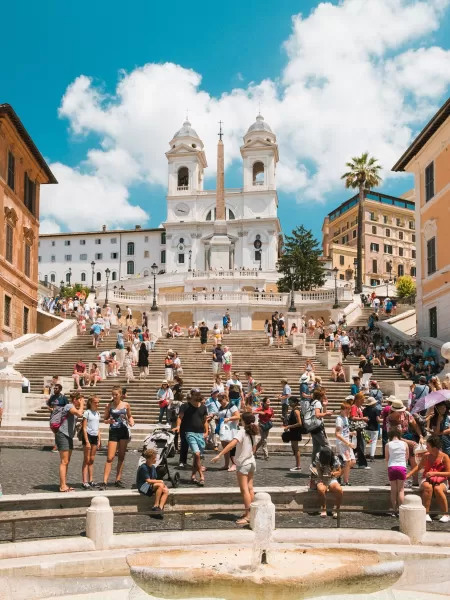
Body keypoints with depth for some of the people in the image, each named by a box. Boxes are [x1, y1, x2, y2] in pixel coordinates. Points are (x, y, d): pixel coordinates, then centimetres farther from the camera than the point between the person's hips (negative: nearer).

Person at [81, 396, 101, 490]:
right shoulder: (87, 413, -9)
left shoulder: (98, 413, 11)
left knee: (92, 460, 11)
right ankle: (85, 482, -3)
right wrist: (87, 441, -17)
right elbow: (84, 428, -12)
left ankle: (91, 480, 16)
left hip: (95, 437, 6)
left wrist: (99, 439, 9)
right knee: (86, 460, -4)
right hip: (88, 436, -6)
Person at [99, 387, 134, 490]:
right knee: (110, 458, -8)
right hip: (113, 432, -2)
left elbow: (129, 416, 16)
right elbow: (104, 420, 4)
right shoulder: (109, 406, -1)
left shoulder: (126, 405, 2)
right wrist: (109, 421, -17)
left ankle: (118, 480, 17)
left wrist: (131, 422, -5)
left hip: (124, 431, 2)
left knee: (121, 457, 8)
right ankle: (105, 482, -9)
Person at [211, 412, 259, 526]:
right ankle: (250, 512, 21)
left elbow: (232, 444, -32)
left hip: (243, 464, -7)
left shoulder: (242, 432, -18)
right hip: (252, 462, 7)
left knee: (244, 490, -5)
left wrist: (219, 455, -35)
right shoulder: (253, 433, 5)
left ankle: (248, 516, -7)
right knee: (250, 488, 14)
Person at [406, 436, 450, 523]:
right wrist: (409, 474, 11)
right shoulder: (426, 456, 5)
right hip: (427, 480, 2)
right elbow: (419, 466, 19)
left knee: (437, 489, -37)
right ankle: (426, 513, -33)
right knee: (428, 487, -35)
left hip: (441, 481, -2)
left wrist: (434, 473, -18)